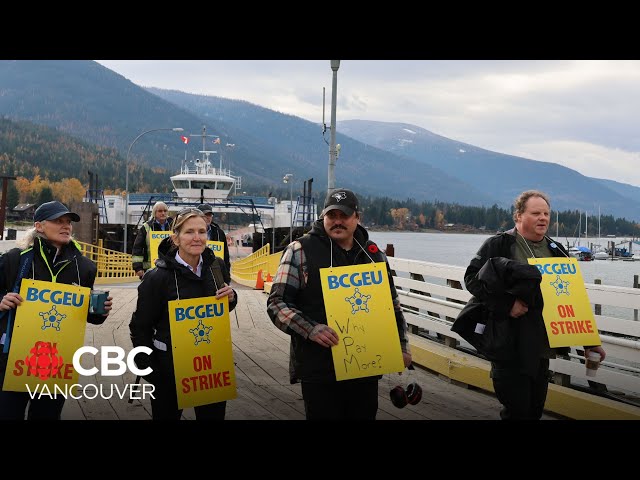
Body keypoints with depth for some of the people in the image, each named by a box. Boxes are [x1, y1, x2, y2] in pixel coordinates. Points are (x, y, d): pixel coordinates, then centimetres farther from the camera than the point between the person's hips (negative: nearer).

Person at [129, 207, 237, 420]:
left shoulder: (216, 266, -2)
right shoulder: (158, 277, -16)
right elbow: (140, 327, -7)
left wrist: (231, 298, -7)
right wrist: (149, 369, -10)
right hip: (170, 368, -4)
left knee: (213, 416, 15)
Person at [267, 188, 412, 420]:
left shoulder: (373, 253, 11)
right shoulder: (301, 251, -4)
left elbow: (392, 304, 19)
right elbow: (277, 303, -7)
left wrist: (402, 346, 12)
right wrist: (310, 329, -22)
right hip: (319, 370, -4)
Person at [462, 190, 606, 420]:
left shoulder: (556, 251, 12)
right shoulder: (498, 245, -4)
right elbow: (472, 278, -12)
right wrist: (507, 304, -20)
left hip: (543, 348, 6)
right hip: (510, 348, -6)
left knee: (536, 409, 13)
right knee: (517, 411, -4)